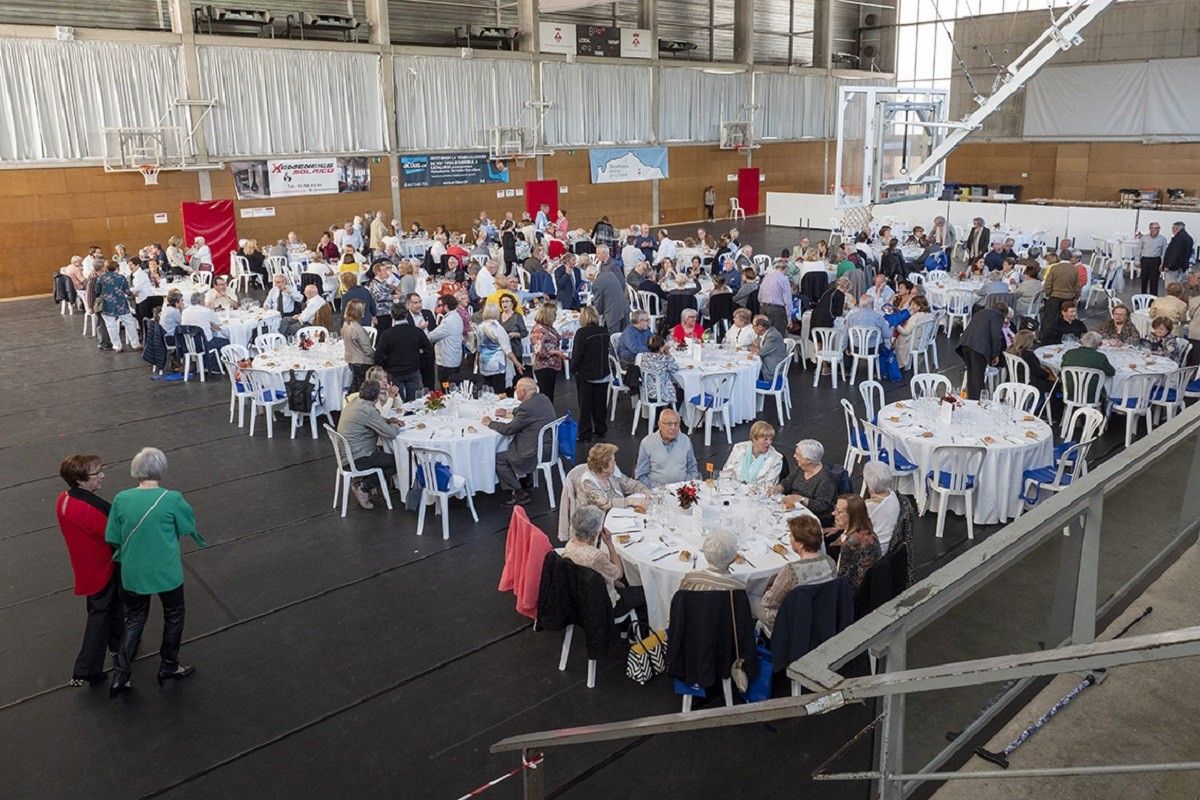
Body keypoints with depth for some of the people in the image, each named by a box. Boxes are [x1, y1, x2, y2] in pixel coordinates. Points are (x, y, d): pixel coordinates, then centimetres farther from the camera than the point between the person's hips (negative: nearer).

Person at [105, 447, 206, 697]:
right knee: (173, 616, 21)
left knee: (135, 619, 23)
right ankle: (169, 667, 35)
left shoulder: (121, 499, -12)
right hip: (166, 573, -2)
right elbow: (189, 526, -4)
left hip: (133, 574, 3)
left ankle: (120, 676, 20)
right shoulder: (172, 499, -19)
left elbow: (112, 538, -3)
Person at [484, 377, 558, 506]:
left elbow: (508, 429, -16)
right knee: (508, 445, 25)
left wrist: (490, 423, -1)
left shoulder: (528, 408, -26)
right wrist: (508, 412, 23)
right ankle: (524, 477, 30)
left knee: (497, 459, -1)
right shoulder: (542, 397, 2)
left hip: (537, 454, -10)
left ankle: (518, 492, 6)